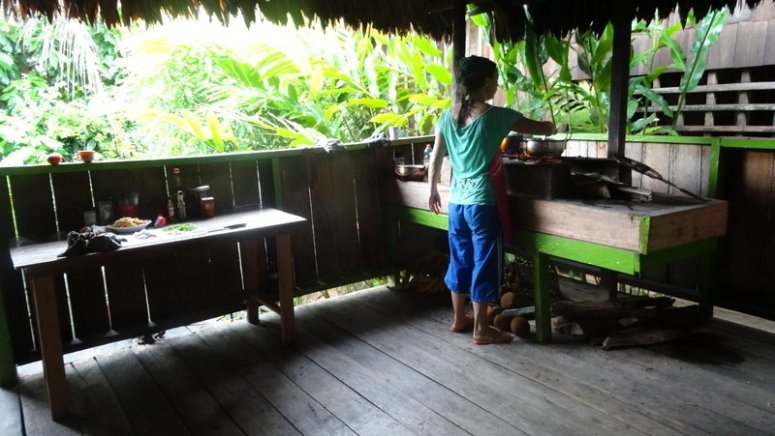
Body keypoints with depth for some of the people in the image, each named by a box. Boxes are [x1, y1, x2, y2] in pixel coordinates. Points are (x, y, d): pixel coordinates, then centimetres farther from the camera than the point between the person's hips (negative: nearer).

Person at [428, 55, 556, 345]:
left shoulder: (447, 116, 4)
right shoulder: (496, 116, -11)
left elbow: (435, 160, 10)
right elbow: (542, 129, 0)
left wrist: (432, 190, 22)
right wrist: (551, 127, 23)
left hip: (457, 201, 6)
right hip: (483, 202, -6)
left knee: (460, 259, 17)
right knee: (484, 263, 4)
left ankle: (459, 319, 29)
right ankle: (481, 329, 13)